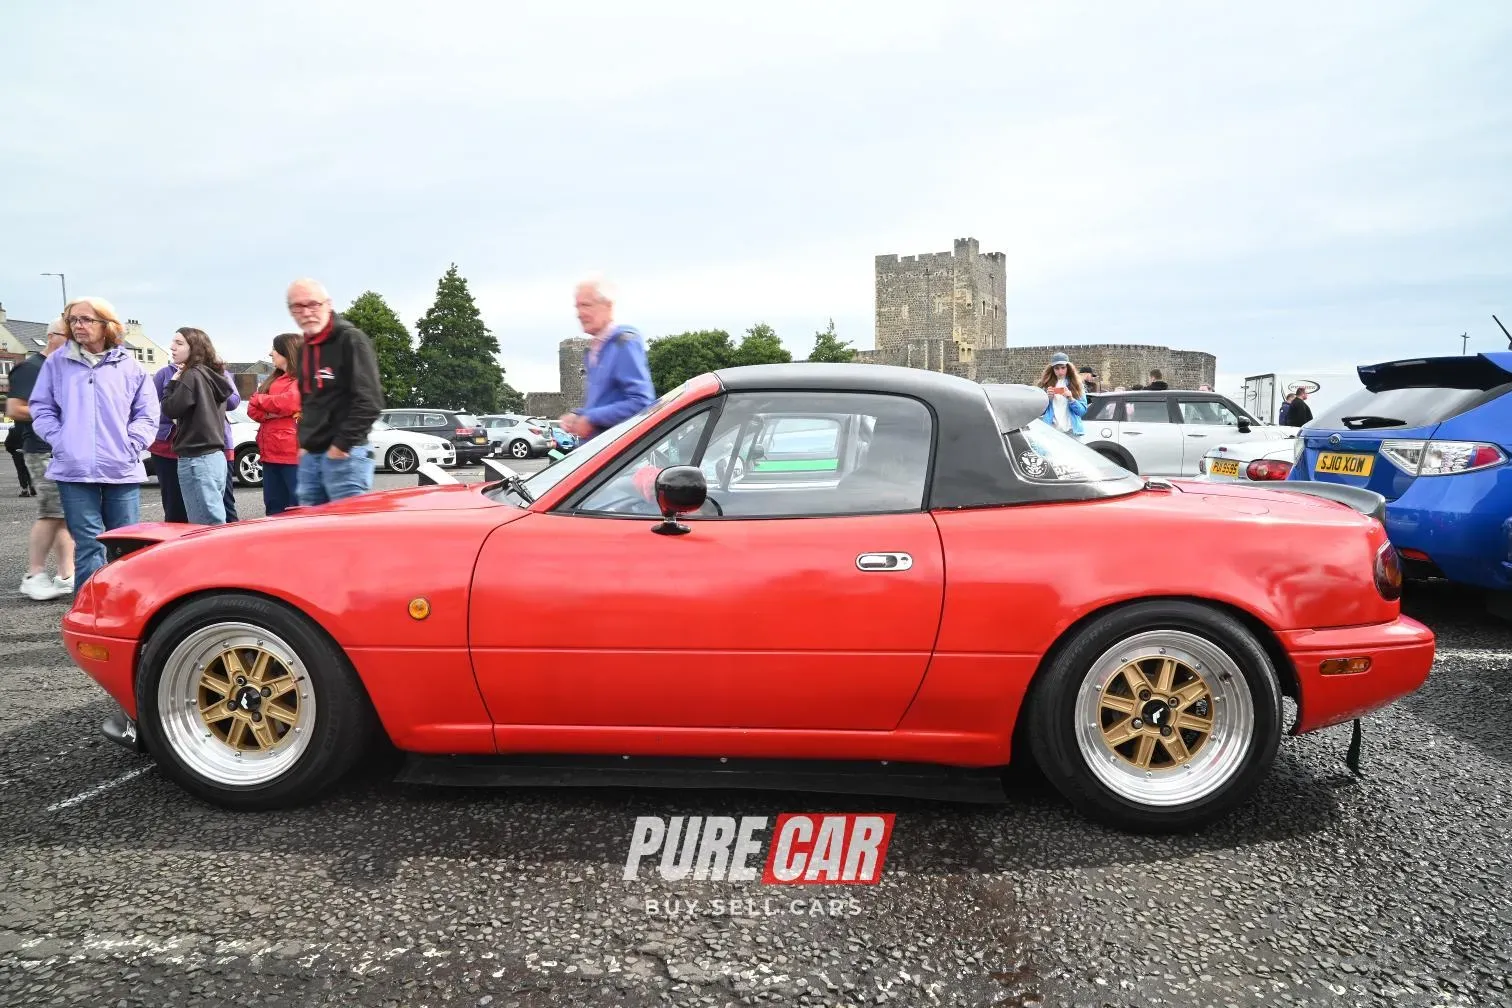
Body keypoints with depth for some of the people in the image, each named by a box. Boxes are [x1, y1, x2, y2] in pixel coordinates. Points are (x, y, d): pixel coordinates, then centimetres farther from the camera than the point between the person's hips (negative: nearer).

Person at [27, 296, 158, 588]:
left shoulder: (130, 367, 7)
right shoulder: (57, 362, 8)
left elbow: (147, 415, 8)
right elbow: (41, 408, 10)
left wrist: (130, 445, -5)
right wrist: (59, 441, -4)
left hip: (122, 470, 1)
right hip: (74, 470, 0)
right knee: (88, 546, -2)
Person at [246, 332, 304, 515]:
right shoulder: (272, 380, 23)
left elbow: (288, 402, -19)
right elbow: (253, 409, 17)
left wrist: (260, 399, 0)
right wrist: (269, 413, -6)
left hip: (293, 454, -9)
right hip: (271, 454, 9)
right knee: (274, 509, 12)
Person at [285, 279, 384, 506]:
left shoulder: (351, 339, -8)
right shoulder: (305, 348, 17)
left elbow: (369, 401, -17)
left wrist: (342, 444, -16)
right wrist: (304, 443, 13)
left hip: (344, 455, -8)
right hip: (309, 457, 8)